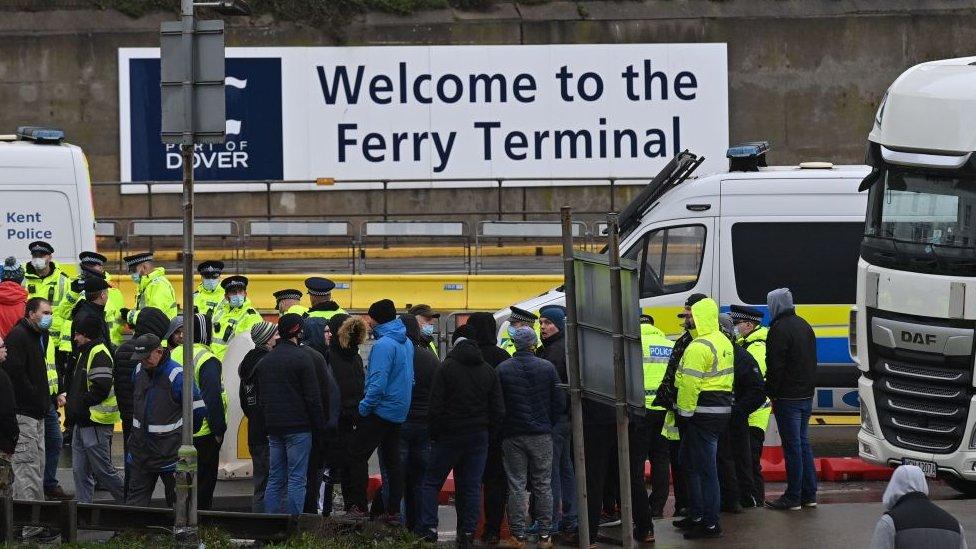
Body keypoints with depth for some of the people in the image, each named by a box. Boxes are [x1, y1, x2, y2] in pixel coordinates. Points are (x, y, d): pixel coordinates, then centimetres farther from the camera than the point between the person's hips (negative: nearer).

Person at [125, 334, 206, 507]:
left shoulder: (176, 375, -17)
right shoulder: (139, 371, 4)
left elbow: (199, 408, -12)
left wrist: (185, 433, 2)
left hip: (170, 450, -6)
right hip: (141, 446, 6)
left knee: (176, 499, 4)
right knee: (136, 496, 6)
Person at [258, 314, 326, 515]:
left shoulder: (265, 360, 12)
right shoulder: (302, 358, -10)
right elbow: (313, 397, -11)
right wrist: (319, 426, -5)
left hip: (273, 428, 6)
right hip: (298, 426, -6)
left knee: (275, 480, 10)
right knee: (297, 479, -5)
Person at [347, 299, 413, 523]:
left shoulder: (384, 345, -18)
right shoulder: (406, 343, 11)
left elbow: (378, 383, -24)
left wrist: (364, 407, -13)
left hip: (381, 410, -9)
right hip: (400, 411, 9)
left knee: (356, 456, -3)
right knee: (392, 462, 11)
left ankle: (359, 507, -6)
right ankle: (393, 512, 11)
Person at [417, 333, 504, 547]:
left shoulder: (446, 368, -5)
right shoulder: (489, 371, 9)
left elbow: (435, 407, -9)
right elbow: (499, 410, 7)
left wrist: (434, 435, 0)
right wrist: (488, 434, 13)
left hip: (449, 436, -4)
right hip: (479, 438, 4)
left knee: (431, 482, 4)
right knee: (472, 487, 6)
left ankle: (428, 528, -6)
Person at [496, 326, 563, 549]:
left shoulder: (502, 369, -6)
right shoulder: (547, 367, -4)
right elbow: (559, 403, -1)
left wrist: (502, 428, 10)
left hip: (513, 436, -1)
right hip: (541, 436, 1)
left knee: (516, 486, 3)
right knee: (543, 485, 7)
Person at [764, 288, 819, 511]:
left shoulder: (779, 329, -15)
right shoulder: (804, 326, 14)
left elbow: (775, 367, -18)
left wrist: (772, 394, -11)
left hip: (788, 398, -9)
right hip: (807, 396, 9)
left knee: (792, 446, -5)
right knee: (803, 442, 15)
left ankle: (793, 497, -1)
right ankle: (809, 494, 17)